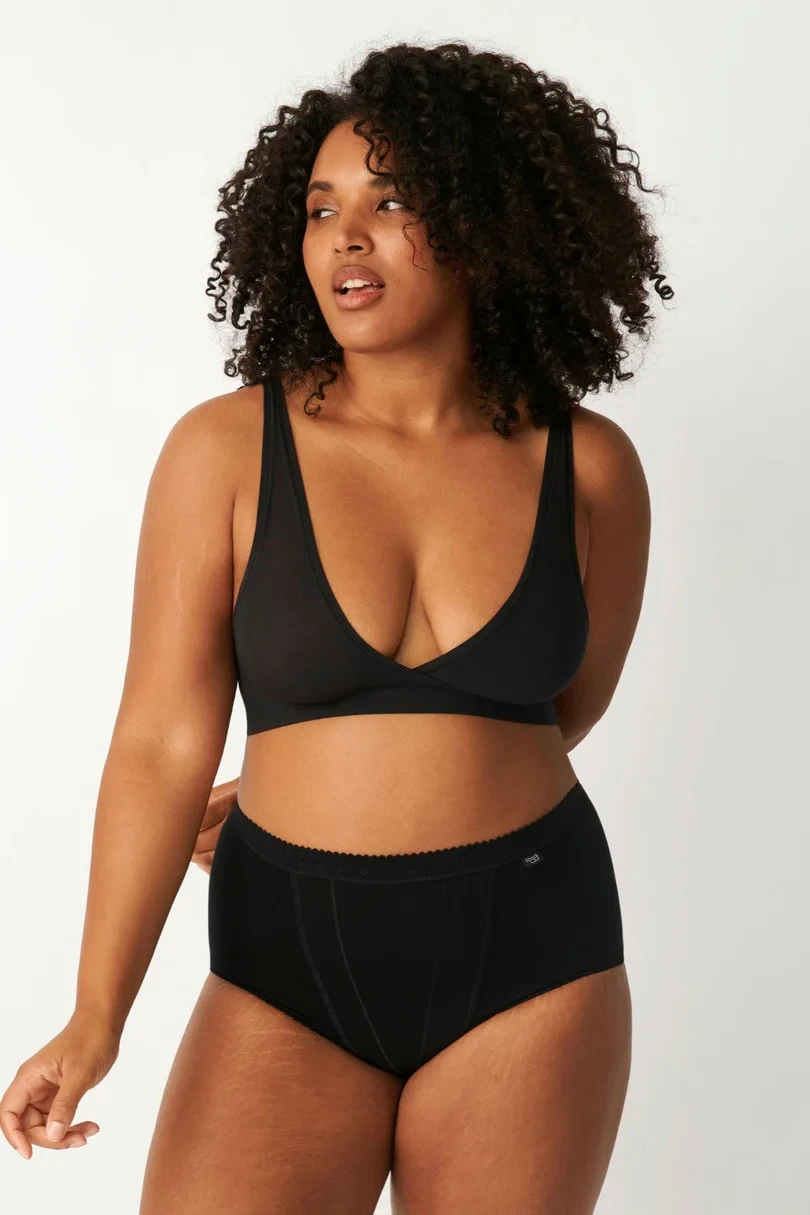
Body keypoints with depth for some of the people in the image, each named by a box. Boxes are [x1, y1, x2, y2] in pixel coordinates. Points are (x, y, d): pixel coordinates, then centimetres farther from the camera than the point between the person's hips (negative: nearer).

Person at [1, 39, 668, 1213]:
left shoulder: (590, 466, -3)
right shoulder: (226, 449, -7)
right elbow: (166, 739, -9)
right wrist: (95, 1020, -13)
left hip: (529, 949, 1)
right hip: (291, 953, -1)